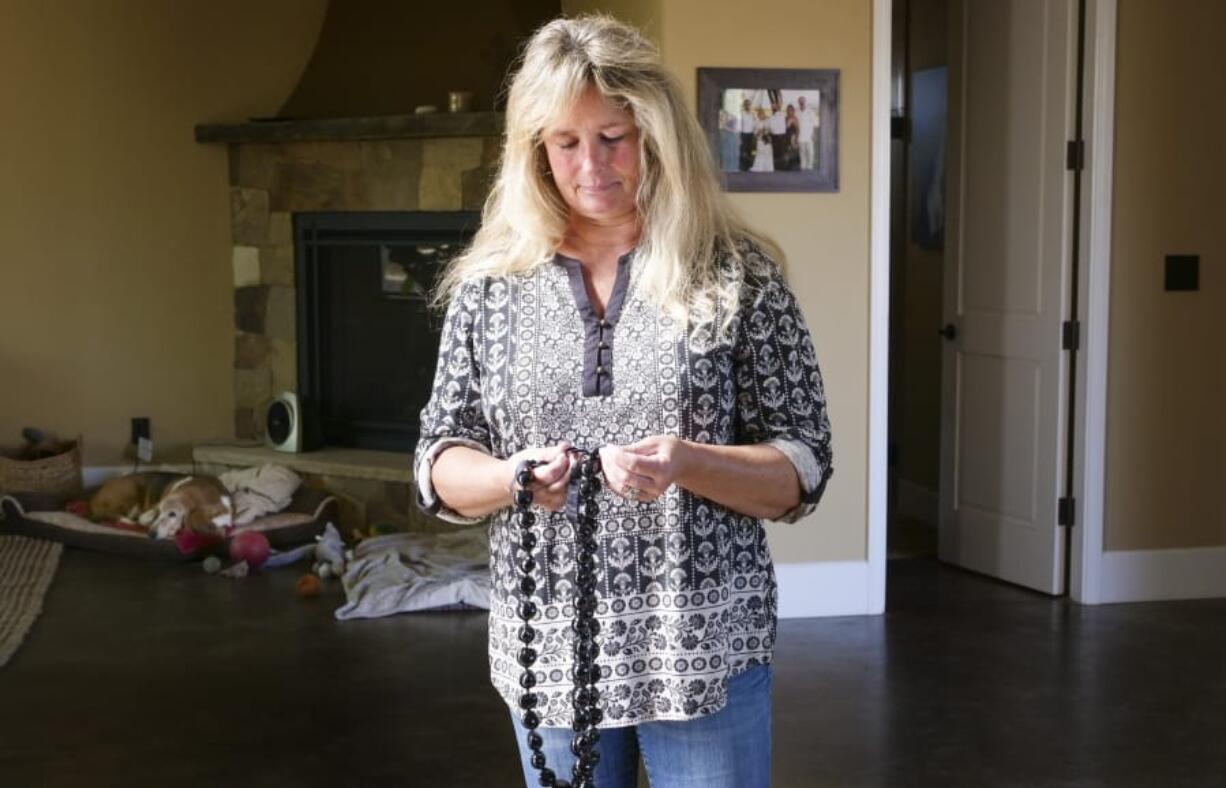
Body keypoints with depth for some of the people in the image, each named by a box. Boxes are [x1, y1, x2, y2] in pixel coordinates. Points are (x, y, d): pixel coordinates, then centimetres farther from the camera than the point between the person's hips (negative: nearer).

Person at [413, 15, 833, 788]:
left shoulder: (739, 275, -4)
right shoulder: (491, 283, 2)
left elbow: (803, 470, -3)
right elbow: (440, 464, 5)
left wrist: (686, 463, -22)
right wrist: (510, 476, -17)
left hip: (704, 648, -2)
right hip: (550, 652, 2)